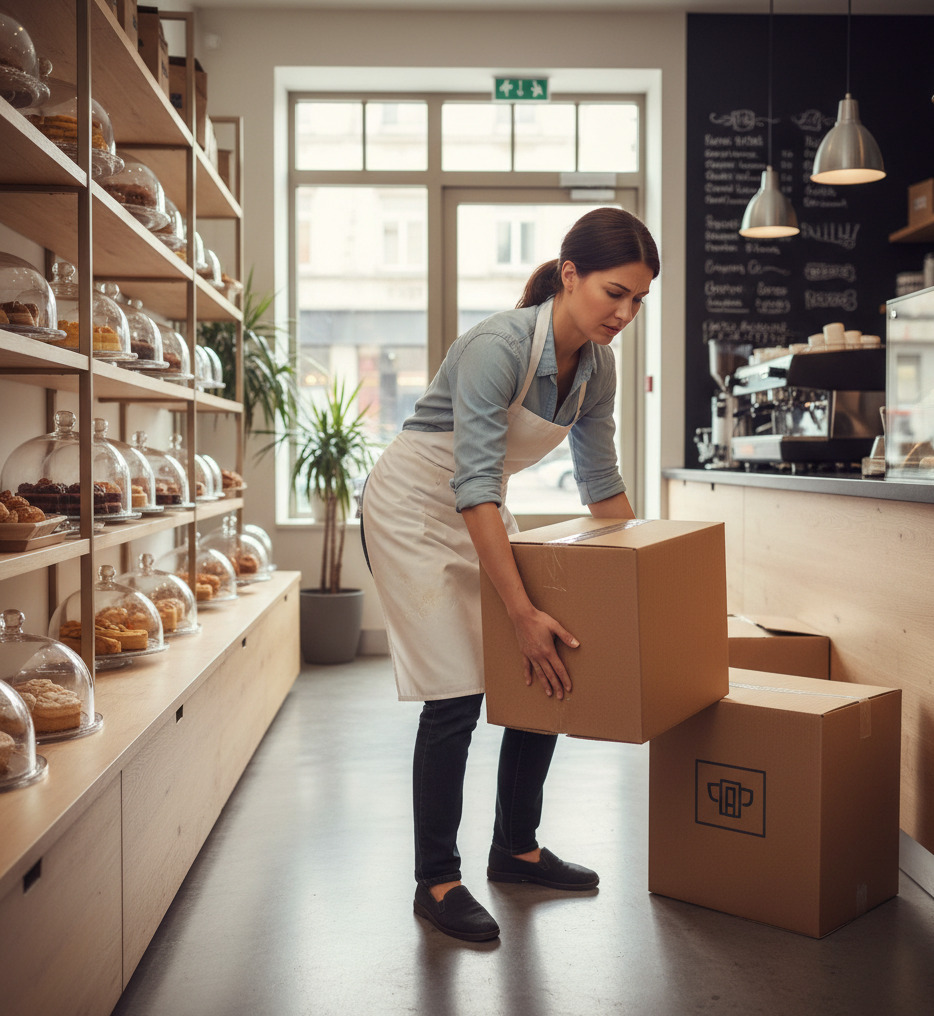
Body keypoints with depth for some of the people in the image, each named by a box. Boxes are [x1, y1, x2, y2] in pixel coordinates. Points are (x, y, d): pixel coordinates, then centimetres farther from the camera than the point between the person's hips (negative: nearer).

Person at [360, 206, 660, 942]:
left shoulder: (597, 365, -6)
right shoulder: (499, 346, -29)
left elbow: (601, 480, 6)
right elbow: (474, 485, -35)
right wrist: (522, 612, -38)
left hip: (484, 514, 8)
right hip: (414, 509, -8)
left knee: (547, 677, 4)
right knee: (456, 696, -11)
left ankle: (516, 850, 21)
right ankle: (437, 883, 4)